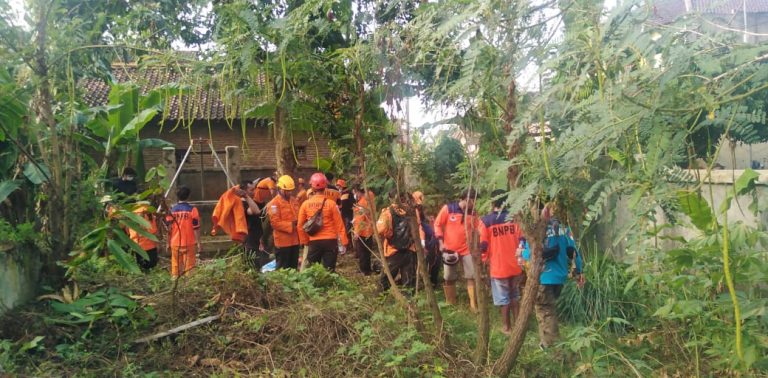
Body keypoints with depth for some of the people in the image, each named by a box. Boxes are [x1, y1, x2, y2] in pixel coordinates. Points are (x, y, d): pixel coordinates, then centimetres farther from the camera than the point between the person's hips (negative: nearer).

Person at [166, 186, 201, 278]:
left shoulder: (172, 210, 0)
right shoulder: (192, 209, -7)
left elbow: (168, 228, 4)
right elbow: (196, 228, -7)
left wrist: (168, 243, 14)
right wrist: (198, 242, 0)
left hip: (175, 243, 3)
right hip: (189, 243, -2)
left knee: (175, 266, 10)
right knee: (189, 266, 1)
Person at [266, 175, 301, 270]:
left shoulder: (294, 201, 12)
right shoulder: (274, 204, -12)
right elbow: (275, 223, -18)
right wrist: (291, 225, -20)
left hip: (295, 240, 7)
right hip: (282, 241, -7)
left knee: (294, 267, 16)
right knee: (283, 269, 3)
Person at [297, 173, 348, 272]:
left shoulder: (305, 204, -3)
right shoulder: (331, 203, -8)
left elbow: (300, 226, 3)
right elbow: (339, 224, -5)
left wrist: (305, 241, 15)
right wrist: (344, 242, 2)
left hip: (314, 242, 1)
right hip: (330, 241, -1)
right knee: (329, 270, 5)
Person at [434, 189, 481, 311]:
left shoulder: (472, 213, 2)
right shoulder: (448, 208, -9)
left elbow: (475, 230, 11)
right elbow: (437, 225, -4)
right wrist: (441, 243, -9)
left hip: (467, 249, 2)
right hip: (450, 249, -2)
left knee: (472, 276, -3)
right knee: (449, 278, 9)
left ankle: (473, 304, 4)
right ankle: (451, 304, 24)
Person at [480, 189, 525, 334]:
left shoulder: (486, 220, -9)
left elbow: (483, 244, -9)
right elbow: (522, 240, 0)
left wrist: (484, 260, 9)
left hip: (498, 266, -3)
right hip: (515, 265, 3)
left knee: (503, 298, 9)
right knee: (514, 296, 19)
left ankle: (507, 327, 17)